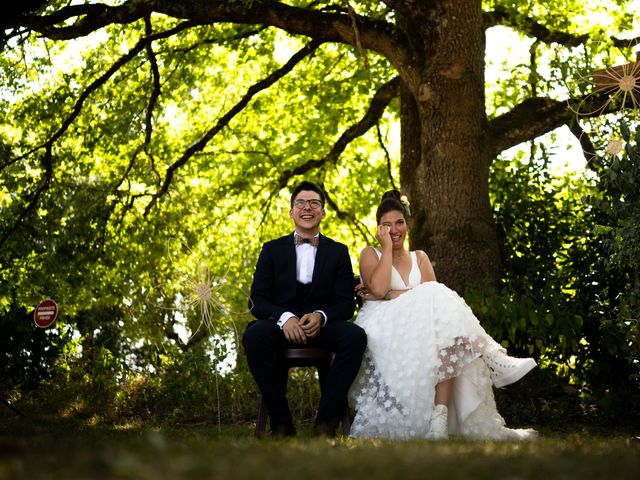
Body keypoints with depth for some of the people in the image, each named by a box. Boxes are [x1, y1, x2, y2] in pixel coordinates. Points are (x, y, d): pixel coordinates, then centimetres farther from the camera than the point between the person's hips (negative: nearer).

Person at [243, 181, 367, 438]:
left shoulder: (338, 252, 13)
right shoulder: (272, 250, 12)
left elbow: (346, 303, 5)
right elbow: (257, 300, 3)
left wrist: (321, 316, -18)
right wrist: (285, 318, -19)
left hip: (323, 325, 0)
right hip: (281, 325, 0)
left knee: (356, 336, -32)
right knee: (254, 335, -34)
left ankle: (326, 422, -25)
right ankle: (281, 422, -24)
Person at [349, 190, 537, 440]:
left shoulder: (419, 258, 25)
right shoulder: (370, 254, 16)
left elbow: (432, 292, 2)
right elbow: (379, 288, -8)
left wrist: (390, 294, -7)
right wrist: (387, 247, 0)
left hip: (418, 326, 4)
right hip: (382, 331, -4)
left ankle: (440, 419, -45)